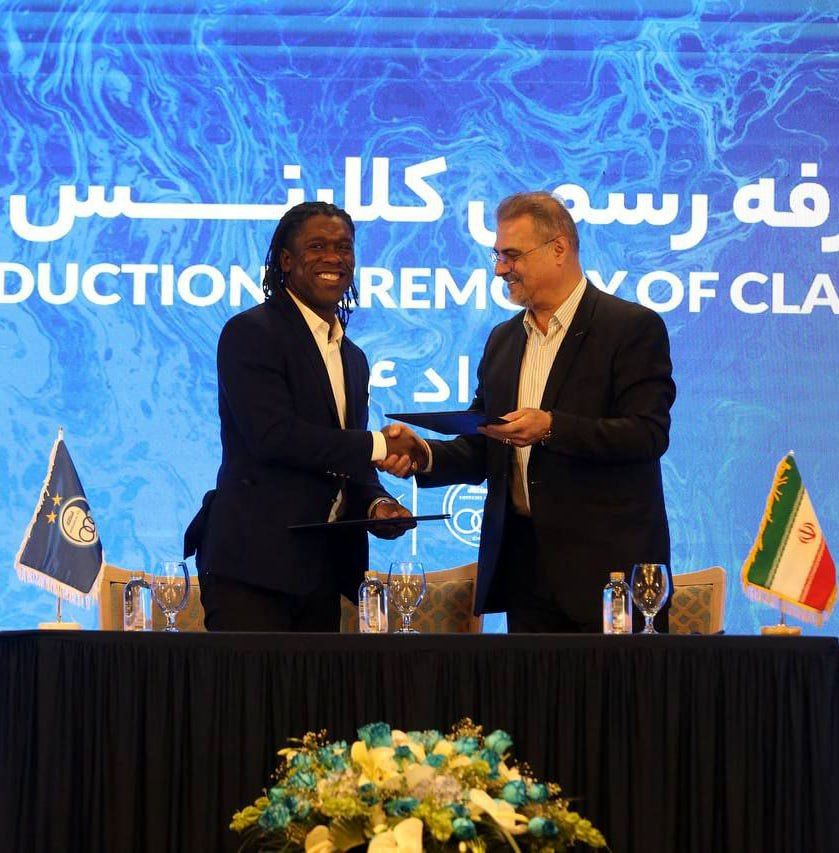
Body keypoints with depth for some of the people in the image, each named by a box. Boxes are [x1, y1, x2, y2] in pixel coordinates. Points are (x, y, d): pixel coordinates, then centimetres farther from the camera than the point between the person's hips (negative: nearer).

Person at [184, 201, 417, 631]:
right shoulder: (251, 333, -5)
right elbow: (273, 436, -17)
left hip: (323, 570, 7)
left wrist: (377, 503, -1)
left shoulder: (352, 357, 20)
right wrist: (379, 446, -12)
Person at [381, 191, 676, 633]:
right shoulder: (502, 340, 17)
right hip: (523, 564, 6)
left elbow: (649, 434, -15)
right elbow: (481, 451, 16)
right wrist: (426, 456, -4)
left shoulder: (634, 328, -5)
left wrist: (552, 428, -26)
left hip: (606, 564, -6)